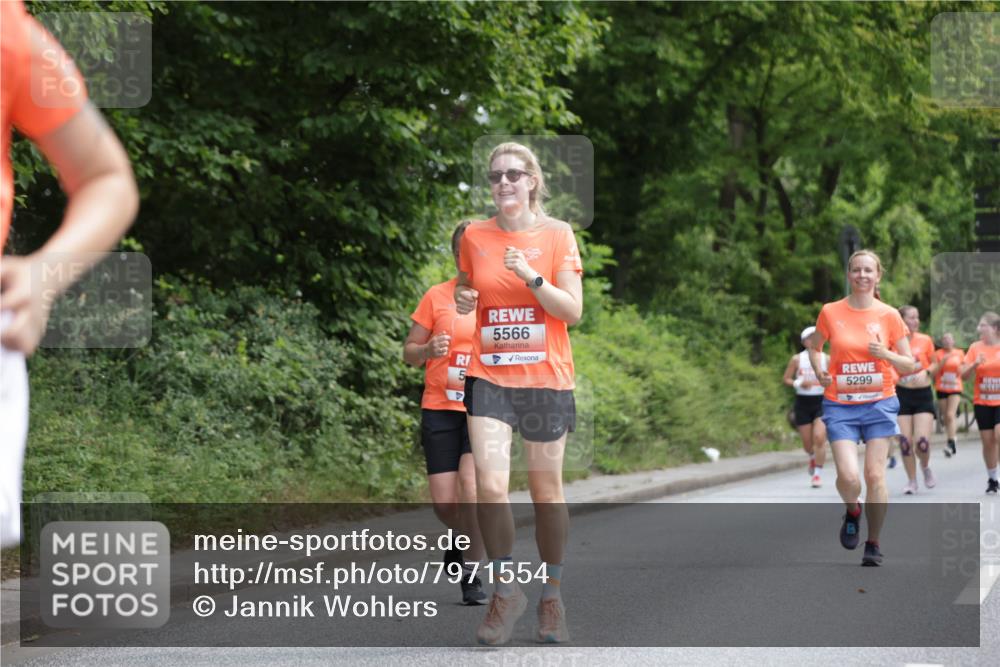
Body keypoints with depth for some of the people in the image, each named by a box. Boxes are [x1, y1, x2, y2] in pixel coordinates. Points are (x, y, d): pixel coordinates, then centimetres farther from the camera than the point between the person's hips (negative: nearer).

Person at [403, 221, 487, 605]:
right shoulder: (437, 297, 4)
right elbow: (409, 352, 9)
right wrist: (428, 350, -13)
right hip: (440, 408, 1)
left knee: (471, 485, -21)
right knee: (444, 501, -3)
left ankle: (472, 574, -6)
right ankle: (467, 538, 32)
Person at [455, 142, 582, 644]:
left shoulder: (558, 235, -2)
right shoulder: (475, 237, 5)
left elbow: (573, 311, -6)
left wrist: (530, 276, -19)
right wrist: (464, 301, -3)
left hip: (546, 379, -1)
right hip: (489, 377, 1)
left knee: (546, 490, 7)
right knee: (489, 485, -14)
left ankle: (551, 595, 23)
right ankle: (505, 591, 3)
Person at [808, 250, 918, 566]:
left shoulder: (889, 315, 0)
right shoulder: (831, 312, 1)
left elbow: (910, 366, 5)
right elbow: (815, 347, 19)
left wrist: (886, 354, -14)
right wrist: (819, 372, 1)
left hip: (879, 403, 0)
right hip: (840, 405, 0)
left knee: (875, 475, -5)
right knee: (848, 477, -14)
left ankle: (874, 544, 12)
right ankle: (852, 512, 21)